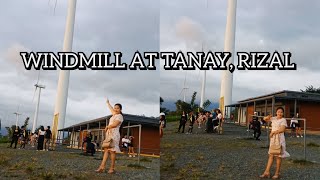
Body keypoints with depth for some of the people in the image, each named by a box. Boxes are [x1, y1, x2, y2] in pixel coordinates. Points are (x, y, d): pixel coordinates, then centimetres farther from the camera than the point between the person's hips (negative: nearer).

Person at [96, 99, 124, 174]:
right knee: (106, 150, 0)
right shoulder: (114, 114, 21)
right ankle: (102, 167, -6)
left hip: (114, 134, -9)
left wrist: (107, 127, -2)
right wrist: (108, 103, 58)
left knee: (112, 150, -11)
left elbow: (115, 124, -16)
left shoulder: (120, 116, -4)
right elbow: (111, 108, 41)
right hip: (109, 134, 9)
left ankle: (112, 168, -9)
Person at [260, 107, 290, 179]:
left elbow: (282, 129, -20)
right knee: (271, 155, 8)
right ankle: (267, 172, 10)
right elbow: (265, 119, 20)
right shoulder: (273, 118, 9)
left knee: (278, 156, 1)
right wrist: (268, 117, -3)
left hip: (279, 139, -6)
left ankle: (277, 173, 10)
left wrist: (273, 132, -17)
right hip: (273, 138, 6)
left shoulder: (283, 120, -8)